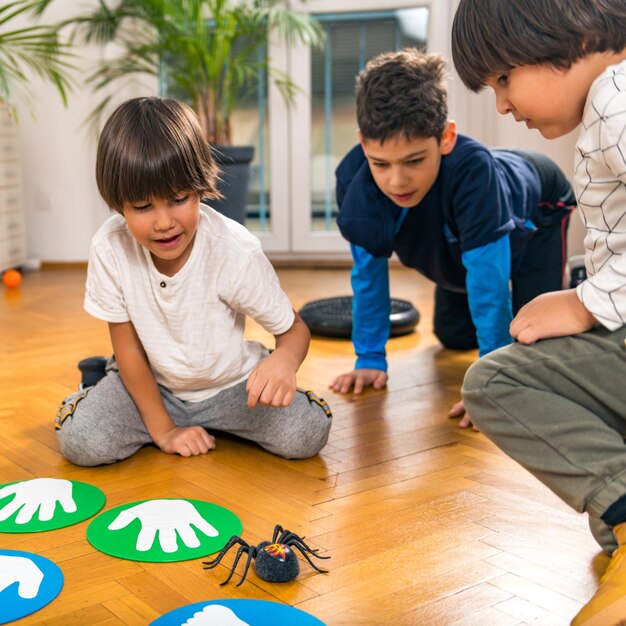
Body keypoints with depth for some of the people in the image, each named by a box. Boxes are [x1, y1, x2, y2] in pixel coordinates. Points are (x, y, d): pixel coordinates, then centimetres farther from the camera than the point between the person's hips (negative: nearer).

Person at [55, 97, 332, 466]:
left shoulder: (236, 251, -25)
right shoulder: (109, 248, -21)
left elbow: (294, 329, -14)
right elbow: (128, 347, -10)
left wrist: (284, 360, -40)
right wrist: (162, 430, -9)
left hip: (229, 382, 0)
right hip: (152, 381, 1)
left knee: (307, 433, -22)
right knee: (81, 442, -23)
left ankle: (215, 418, 8)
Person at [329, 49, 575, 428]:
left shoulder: (472, 171, -49)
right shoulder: (353, 178, -36)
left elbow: (488, 280, -44)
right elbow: (368, 272, -22)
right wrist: (370, 359, -18)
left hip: (534, 208, -4)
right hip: (456, 240, 4)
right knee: (454, 337, 12)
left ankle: (567, 281, 19)